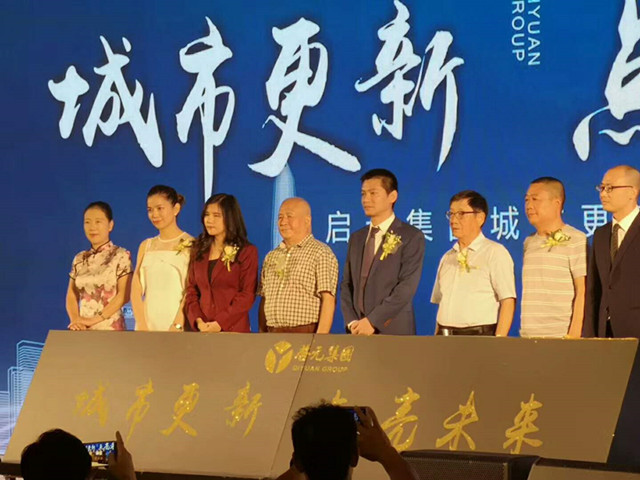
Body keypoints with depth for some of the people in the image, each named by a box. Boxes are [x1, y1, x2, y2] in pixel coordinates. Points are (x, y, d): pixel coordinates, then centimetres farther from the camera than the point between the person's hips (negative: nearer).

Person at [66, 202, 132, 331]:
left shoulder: (121, 256, -1)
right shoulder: (79, 259, 12)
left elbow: (123, 295, -9)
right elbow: (72, 295, 10)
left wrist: (94, 319, -15)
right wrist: (75, 319, -10)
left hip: (109, 327, -4)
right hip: (83, 329, 4)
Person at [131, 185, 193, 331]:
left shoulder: (190, 245, -1)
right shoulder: (146, 246, 15)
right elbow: (136, 289, 8)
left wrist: (177, 326, -17)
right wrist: (142, 326, -5)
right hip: (148, 326, 4)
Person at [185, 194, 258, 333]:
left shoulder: (247, 252, 1)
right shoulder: (198, 251, 15)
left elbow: (247, 295, -6)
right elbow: (191, 290, 11)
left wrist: (220, 323, -14)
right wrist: (197, 321, -6)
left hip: (233, 329, -4)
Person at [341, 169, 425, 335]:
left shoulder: (412, 237, -2)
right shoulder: (356, 239, 17)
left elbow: (407, 286, -11)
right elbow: (347, 285, 14)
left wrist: (372, 321, -15)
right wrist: (352, 322, -3)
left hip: (393, 332, -5)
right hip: (358, 334, 5)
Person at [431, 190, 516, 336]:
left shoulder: (495, 253, -3)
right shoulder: (447, 258, 17)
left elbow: (508, 301, -9)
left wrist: (498, 343, -17)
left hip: (479, 336, -6)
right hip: (445, 339, 6)